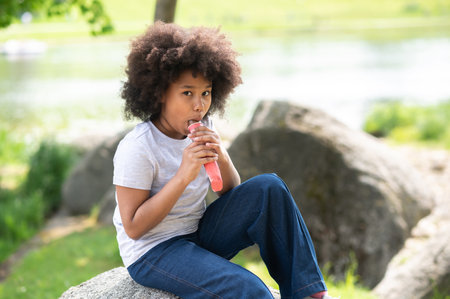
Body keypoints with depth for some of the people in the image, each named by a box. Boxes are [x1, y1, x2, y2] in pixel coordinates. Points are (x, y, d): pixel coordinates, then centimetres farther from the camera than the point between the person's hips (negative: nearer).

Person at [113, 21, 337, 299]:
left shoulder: (203, 130, 2)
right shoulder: (136, 148, -20)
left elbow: (231, 193, 5)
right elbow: (133, 227, -22)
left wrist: (222, 158, -17)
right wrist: (184, 175, -28)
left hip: (199, 234, 7)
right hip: (152, 254, -7)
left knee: (269, 187, -13)